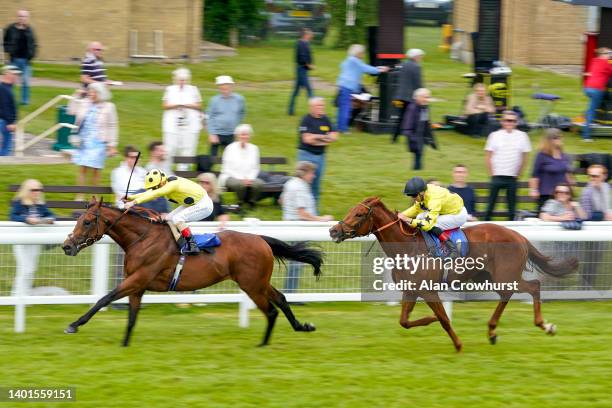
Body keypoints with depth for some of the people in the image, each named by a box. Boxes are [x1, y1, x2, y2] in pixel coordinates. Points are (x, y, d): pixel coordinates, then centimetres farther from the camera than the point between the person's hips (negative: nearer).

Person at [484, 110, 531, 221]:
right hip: (497, 176, -1)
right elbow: (488, 156, 4)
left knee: (512, 206, 2)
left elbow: (525, 157, 9)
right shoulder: (495, 135, 1)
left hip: (512, 177, 1)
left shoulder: (522, 136, 3)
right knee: (491, 203, -2)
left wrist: (518, 174, 6)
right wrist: (492, 173, 1)